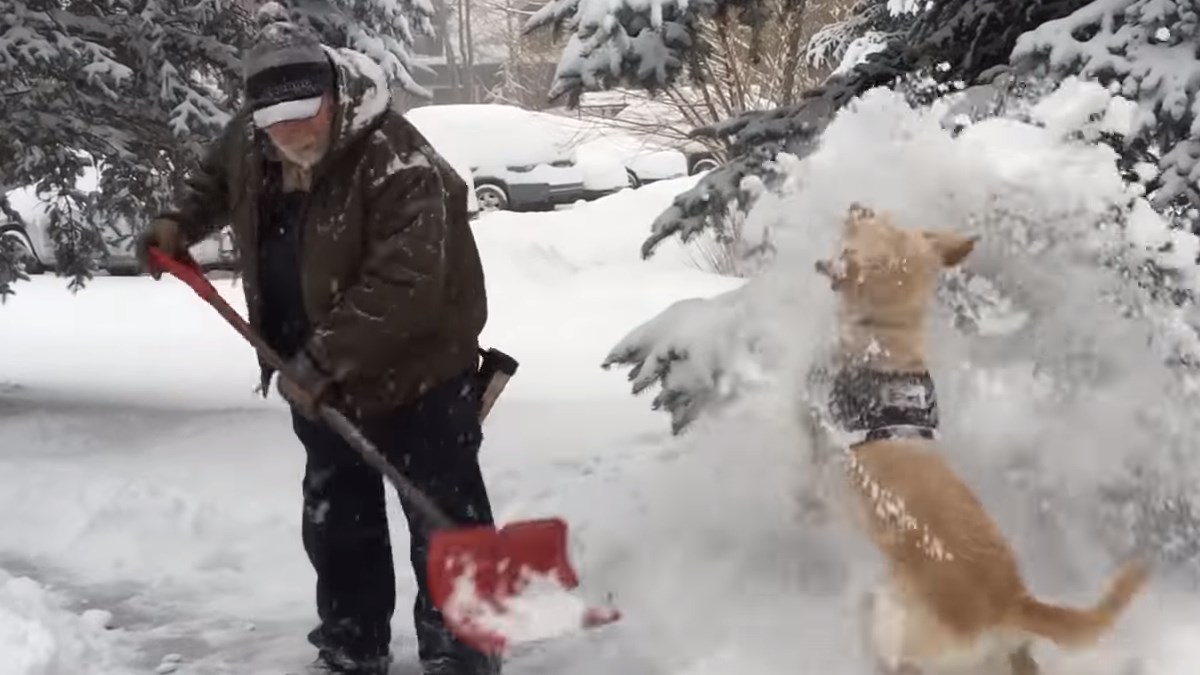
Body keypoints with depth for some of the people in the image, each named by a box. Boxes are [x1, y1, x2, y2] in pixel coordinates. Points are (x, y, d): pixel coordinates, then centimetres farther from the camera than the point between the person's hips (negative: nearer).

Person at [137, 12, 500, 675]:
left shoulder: (398, 165, -31)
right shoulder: (248, 140, -7)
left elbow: (402, 286, -35)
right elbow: (216, 178, 19)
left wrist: (320, 359, -34)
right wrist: (179, 222, 3)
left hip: (417, 370, -7)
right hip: (321, 376, 7)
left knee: (443, 521, -2)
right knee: (334, 520, 17)